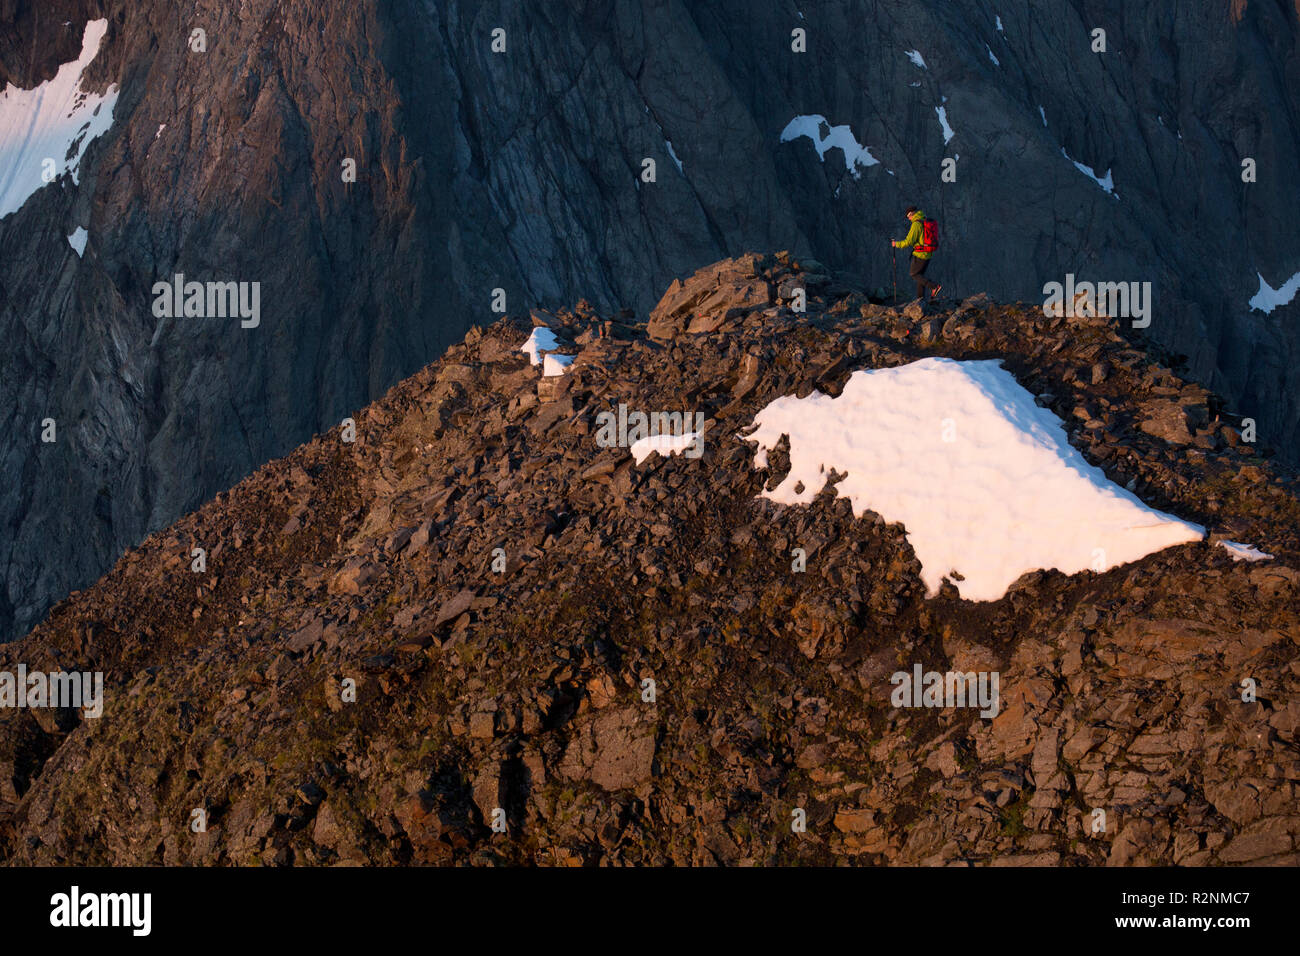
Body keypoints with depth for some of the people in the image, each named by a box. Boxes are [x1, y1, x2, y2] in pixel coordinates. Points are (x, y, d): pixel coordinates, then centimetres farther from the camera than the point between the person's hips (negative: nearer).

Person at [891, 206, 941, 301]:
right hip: (928, 254, 8)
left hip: (920, 254, -8)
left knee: (915, 274, 4)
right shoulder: (927, 222, 11)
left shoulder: (916, 224, -17)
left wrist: (897, 244, -3)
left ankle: (934, 286, -11)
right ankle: (921, 298, 15)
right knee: (920, 275, 16)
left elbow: (908, 242, -19)